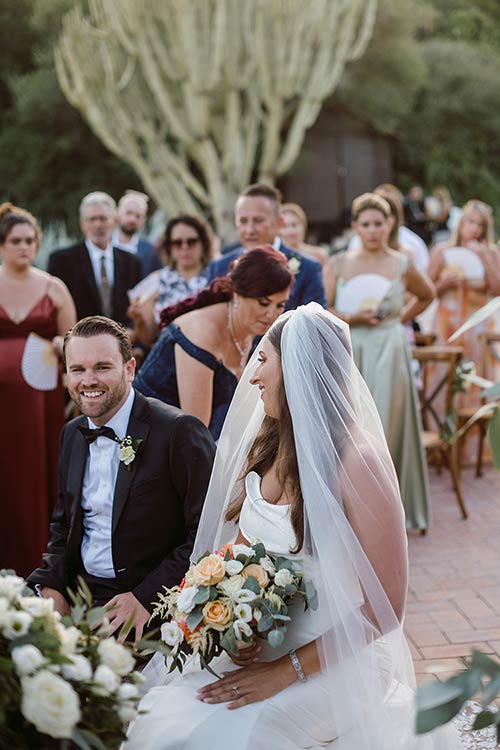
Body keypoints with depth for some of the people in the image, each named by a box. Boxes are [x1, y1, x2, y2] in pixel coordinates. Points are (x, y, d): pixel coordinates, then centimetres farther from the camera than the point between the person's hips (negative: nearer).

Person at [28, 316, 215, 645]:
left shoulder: (180, 431, -13)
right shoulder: (72, 434, 12)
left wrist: (145, 598, -20)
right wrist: (52, 586, 2)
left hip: (152, 608, -7)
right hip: (77, 596, 7)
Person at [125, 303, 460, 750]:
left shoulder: (356, 461, -18)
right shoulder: (268, 446, 4)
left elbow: (384, 608, -16)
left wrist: (288, 672, -17)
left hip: (328, 669, -6)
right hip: (253, 649, 6)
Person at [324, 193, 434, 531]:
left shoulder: (402, 266, 5)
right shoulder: (339, 264, 6)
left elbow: (426, 296, 23)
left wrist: (399, 319, 11)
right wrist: (353, 318, -15)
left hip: (388, 354, -1)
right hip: (348, 354, 1)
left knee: (385, 427, -1)